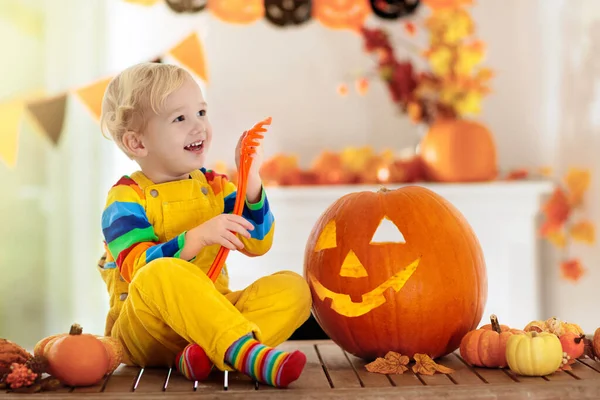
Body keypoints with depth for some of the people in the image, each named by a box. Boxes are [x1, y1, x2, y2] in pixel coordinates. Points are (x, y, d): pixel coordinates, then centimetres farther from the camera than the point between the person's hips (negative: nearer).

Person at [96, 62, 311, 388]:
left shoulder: (214, 187, 11)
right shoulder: (126, 198, -5)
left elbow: (258, 244, 0)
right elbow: (139, 269, -20)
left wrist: (250, 179, -11)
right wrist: (197, 237, -32)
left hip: (209, 318, 6)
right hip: (145, 331, -5)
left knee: (293, 288, -15)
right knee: (164, 273, -37)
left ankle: (210, 355, -35)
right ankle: (247, 352, -46)